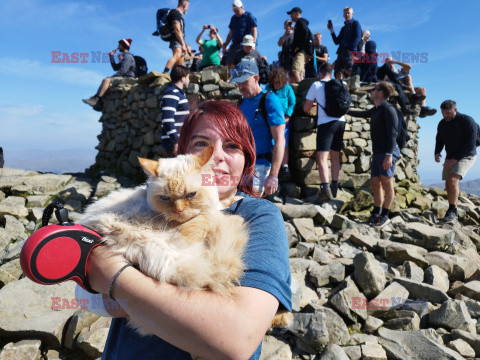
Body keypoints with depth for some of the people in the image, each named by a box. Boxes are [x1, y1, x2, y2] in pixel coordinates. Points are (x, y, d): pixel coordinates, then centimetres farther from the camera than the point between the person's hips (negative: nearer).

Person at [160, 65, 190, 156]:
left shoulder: (179, 93, 20)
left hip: (180, 140, 10)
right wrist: (176, 142, -25)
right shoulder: (171, 94, -13)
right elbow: (167, 120, -23)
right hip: (173, 141, -10)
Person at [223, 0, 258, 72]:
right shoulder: (233, 18, 21)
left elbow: (254, 31, -5)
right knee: (229, 64, -6)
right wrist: (225, 45, 18)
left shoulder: (249, 16, 2)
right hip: (234, 44, 7)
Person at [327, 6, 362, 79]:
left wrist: (349, 48, -15)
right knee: (338, 72, -1)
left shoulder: (355, 23, 11)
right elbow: (336, 42, 22)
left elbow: (357, 37, -4)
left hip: (350, 51, -7)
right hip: (341, 53, 7)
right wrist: (331, 31, 11)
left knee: (349, 70, -23)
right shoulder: (343, 28, 29)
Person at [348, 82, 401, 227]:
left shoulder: (388, 109, -8)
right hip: (377, 153, 9)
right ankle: (376, 214, 16)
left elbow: (393, 132, -15)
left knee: (387, 185, -3)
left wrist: (389, 155, -21)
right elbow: (362, 114, 40)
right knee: (375, 184, 8)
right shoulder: (376, 110, 19)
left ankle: (384, 216, 3)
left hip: (387, 153, -9)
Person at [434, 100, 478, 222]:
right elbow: (439, 140, 14)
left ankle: (452, 211, -20)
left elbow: (470, 144, -19)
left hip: (465, 156, -6)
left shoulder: (467, 121, -16)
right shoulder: (442, 124, 3)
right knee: (448, 185, 5)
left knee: (452, 180, -24)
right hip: (450, 157, 7)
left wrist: (455, 159, -23)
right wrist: (437, 153, -7)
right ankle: (452, 212, 18)